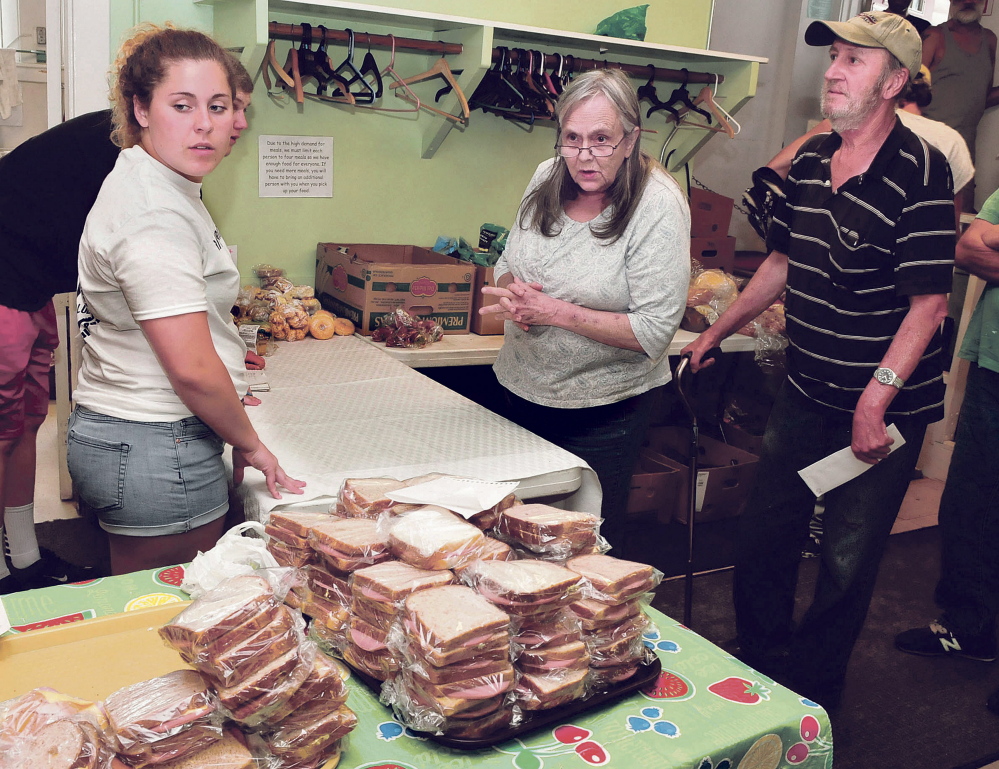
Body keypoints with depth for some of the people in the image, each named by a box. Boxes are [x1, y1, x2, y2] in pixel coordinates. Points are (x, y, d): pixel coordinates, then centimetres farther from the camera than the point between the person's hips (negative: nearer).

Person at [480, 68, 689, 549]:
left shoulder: (658, 206, -18)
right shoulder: (547, 178, -2)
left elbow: (654, 331, -22)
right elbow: (506, 266, 10)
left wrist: (557, 312, -24)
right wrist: (512, 292, -13)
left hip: (602, 412, -5)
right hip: (523, 388, 6)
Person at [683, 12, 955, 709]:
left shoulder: (920, 172, -15)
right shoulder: (810, 160, 6)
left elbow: (928, 302, -18)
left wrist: (875, 402, -22)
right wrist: (717, 332, 20)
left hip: (882, 412, -6)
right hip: (804, 395, 7)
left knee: (847, 565, 7)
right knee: (763, 537, 14)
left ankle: (811, 700, 28)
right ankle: (759, 671, 36)